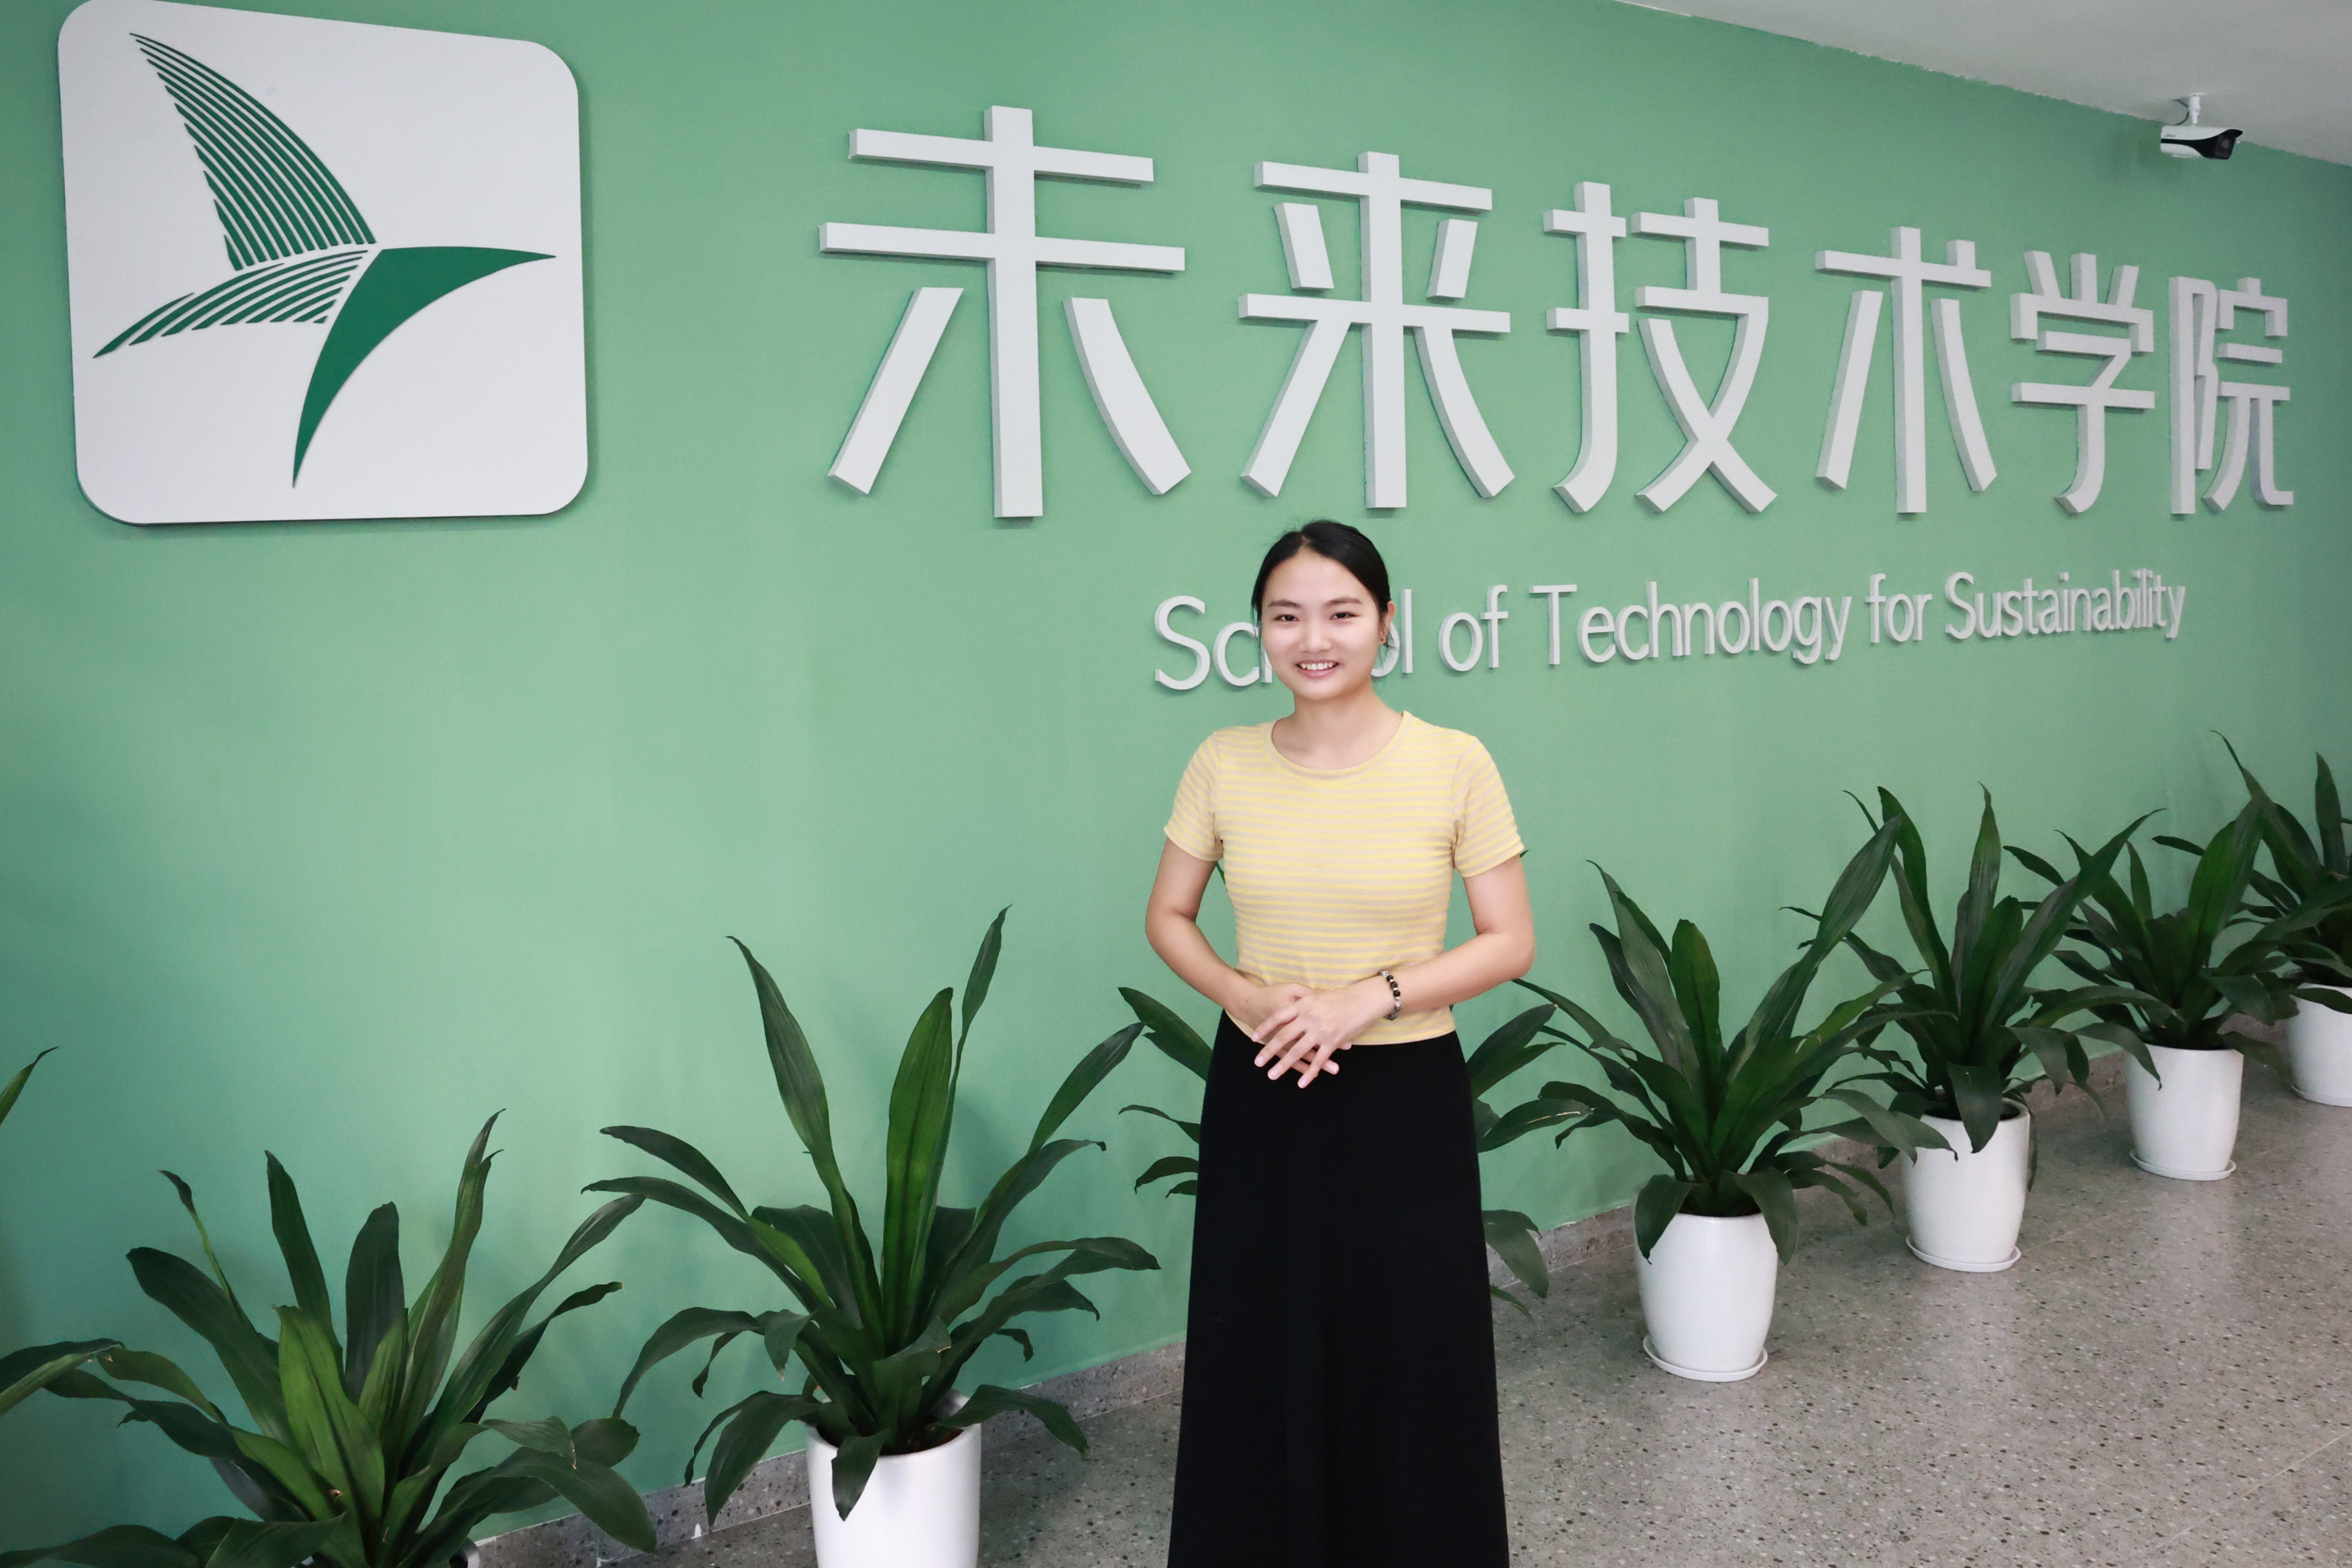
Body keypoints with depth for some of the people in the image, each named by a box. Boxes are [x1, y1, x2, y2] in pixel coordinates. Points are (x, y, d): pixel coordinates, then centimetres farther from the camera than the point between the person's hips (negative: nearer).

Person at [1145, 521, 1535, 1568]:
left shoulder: (1454, 765, -9)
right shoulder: (1224, 764, -3)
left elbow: (1511, 943, -5)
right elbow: (1168, 918, 7)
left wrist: (1371, 998, -17)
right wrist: (1242, 995, -12)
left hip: (1406, 1096, -1)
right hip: (1261, 1097, 2)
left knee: (1412, 1355, 7)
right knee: (1261, 1351, 11)